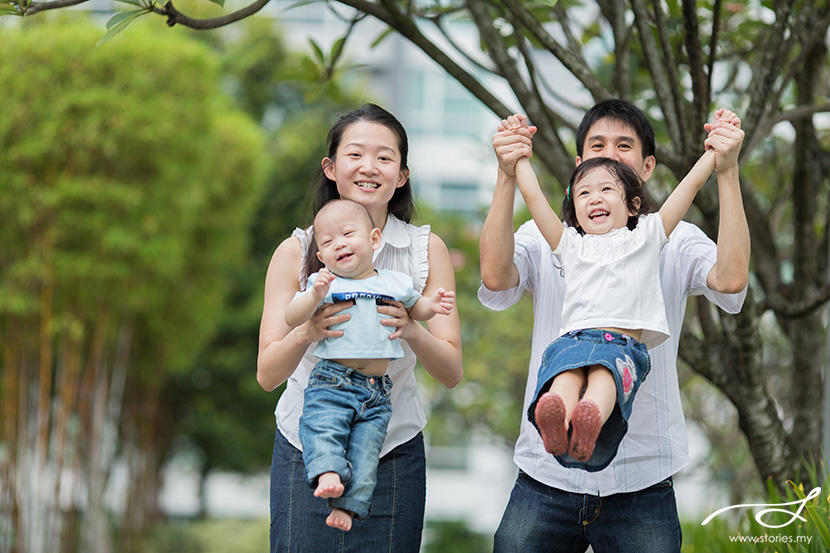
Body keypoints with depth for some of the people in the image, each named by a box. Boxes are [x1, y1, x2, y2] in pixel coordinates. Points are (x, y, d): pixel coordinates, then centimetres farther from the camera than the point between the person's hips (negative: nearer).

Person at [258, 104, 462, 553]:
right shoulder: (296, 251, -2)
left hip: (393, 452, 1)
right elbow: (267, 375, -6)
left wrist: (412, 332, -24)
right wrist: (306, 332, -27)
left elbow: (451, 372, -3)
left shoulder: (427, 249, 1)